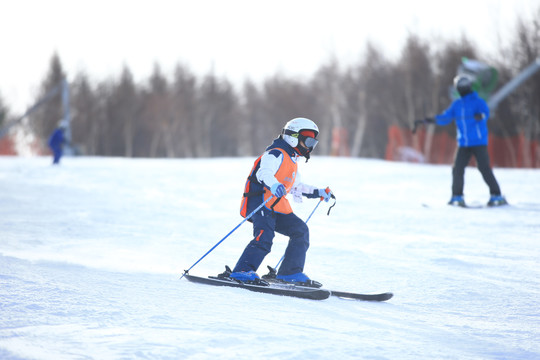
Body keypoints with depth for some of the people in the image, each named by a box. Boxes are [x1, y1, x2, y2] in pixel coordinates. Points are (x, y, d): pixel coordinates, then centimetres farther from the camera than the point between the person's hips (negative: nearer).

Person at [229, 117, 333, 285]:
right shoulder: (276, 154, -7)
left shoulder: (291, 161, 27)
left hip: (277, 206, 10)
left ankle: (290, 272, 9)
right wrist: (274, 185, -46)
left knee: (300, 230, 6)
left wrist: (318, 193, 38)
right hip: (260, 202, -10)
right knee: (264, 236, -28)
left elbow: (295, 187, 41)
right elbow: (263, 172, -26)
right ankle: (241, 272, -33)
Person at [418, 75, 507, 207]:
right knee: (457, 168, -3)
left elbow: (485, 112, -22)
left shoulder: (478, 101, -5)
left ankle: (496, 196, -4)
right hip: (463, 144, 5)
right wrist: (434, 119, -8)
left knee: (484, 168, -10)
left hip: (479, 142, -5)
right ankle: (457, 196, 8)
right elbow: (446, 116, 9)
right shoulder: (456, 104, 13)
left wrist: (481, 116, -45)